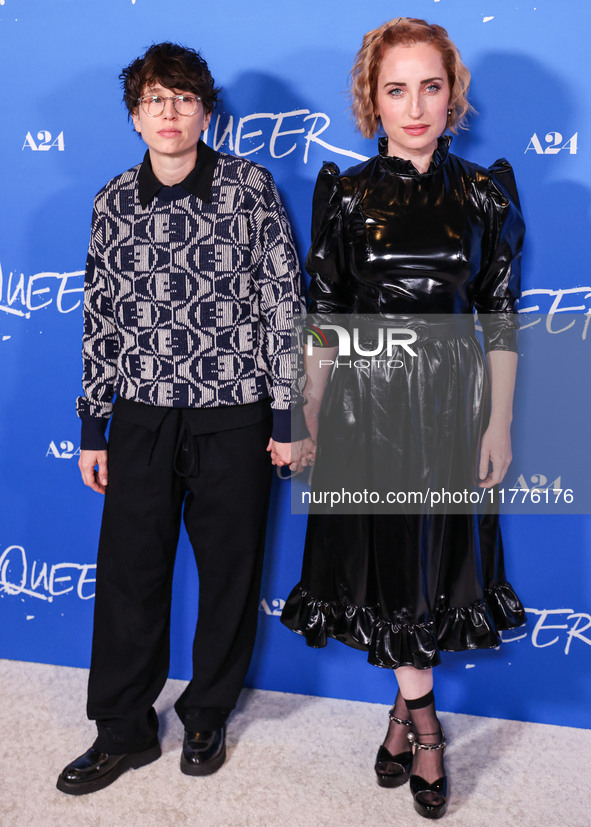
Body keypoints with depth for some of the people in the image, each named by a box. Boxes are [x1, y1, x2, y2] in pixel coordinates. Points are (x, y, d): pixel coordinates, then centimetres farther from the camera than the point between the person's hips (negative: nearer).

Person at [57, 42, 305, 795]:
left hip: (235, 416, -2)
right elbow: (101, 318, 9)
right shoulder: (113, 202, 5)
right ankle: (124, 731, 28)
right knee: (128, 571, 8)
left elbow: (285, 300, -3)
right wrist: (93, 431, 8)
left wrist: (287, 416, -5)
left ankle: (207, 717, 32)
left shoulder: (249, 186, -3)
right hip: (143, 416, 3)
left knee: (230, 570, 9)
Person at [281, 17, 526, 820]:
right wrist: (310, 415, 1)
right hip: (366, 399, 0)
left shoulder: (485, 192, 0)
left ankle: (405, 705, 33)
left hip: (451, 401, 1)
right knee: (388, 558, 7)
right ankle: (423, 721, 26)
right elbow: (324, 314, 1)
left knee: (436, 555, 10)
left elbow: (503, 317, 1)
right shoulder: (345, 192, -1)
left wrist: (499, 423, -3)